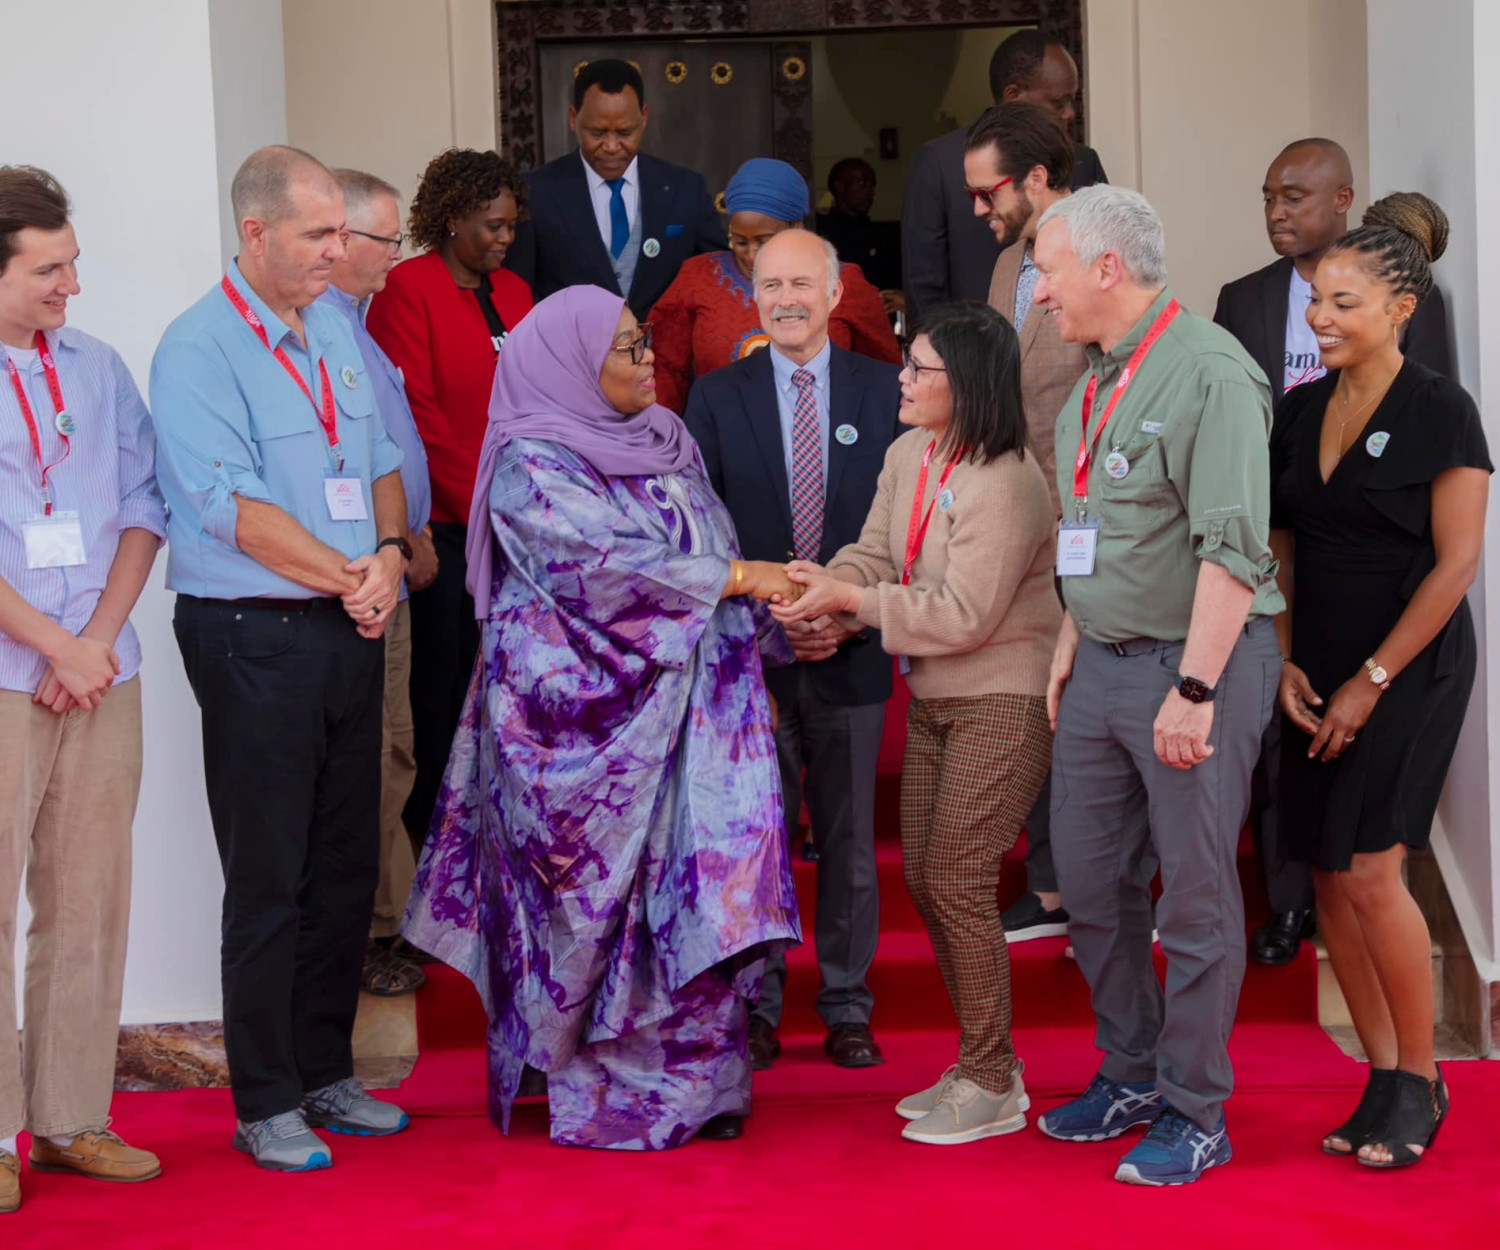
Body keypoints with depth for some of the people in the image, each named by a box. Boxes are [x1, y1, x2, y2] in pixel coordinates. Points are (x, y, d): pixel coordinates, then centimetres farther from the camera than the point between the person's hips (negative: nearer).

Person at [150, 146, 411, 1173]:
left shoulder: (338, 330, 12)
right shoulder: (199, 349, -10)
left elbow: (382, 459, 14)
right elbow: (231, 504, -18)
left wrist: (390, 552, -5)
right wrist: (348, 577, -15)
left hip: (351, 628, 7)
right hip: (255, 636, -7)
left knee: (347, 864, 12)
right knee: (269, 878, -1)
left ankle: (326, 1074, 25)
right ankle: (266, 1105, 9)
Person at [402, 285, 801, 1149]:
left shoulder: (665, 441, 14)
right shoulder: (532, 466, -9)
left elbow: (712, 550, 17)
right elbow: (608, 562, -18)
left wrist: (777, 625, 5)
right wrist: (740, 578, -16)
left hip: (681, 706, 6)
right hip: (587, 714, -6)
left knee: (693, 885, 3)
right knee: (595, 895, -1)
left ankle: (693, 1082, 11)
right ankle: (599, 1091, 10)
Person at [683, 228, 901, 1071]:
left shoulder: (884, 392, 3)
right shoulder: (718, 398, 3)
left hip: (853, 653, 0)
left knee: (850, 838, 9)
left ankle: (848, 1007, 19)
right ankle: (755, 1007, 16)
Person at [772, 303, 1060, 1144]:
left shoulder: (1005, 484, -22)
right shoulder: (908, 456, 5)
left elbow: (964, 614, -24)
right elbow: (876, 555, 5)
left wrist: (850, 599, -21)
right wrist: (822, 585, -16)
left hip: (1004, 702, -9)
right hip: (936, 698, 9)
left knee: (957, 881, -8)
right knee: (925, 879, 11)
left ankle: (994, 1088, 5)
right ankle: (981, 1066, 25)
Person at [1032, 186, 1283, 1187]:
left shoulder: (1210, 372, -16)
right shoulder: (1096, 382, 13)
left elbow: (1232, 548, -22)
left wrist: (1194, 689, -24)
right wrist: (1071, 644, 17)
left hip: (1194, 664, -9)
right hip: (1103, 665, 9)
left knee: (1197, 894, 1)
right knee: (1089, 878, 13)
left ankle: (1196, 1113, 13)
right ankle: (1132, 1076, 30)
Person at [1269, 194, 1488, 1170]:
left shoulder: (1440, 412, -9)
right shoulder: (1300, 411, 8)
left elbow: (1457, 562, -12)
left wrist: (1372, 682, -13)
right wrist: (1285, 664, 0)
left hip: (1410, 668, -6)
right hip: (1320, 674, 6)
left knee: (1368, 868, -12)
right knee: (1330, 877, 4)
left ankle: (1420, 1081, 5)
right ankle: (1384, 1079, 15)